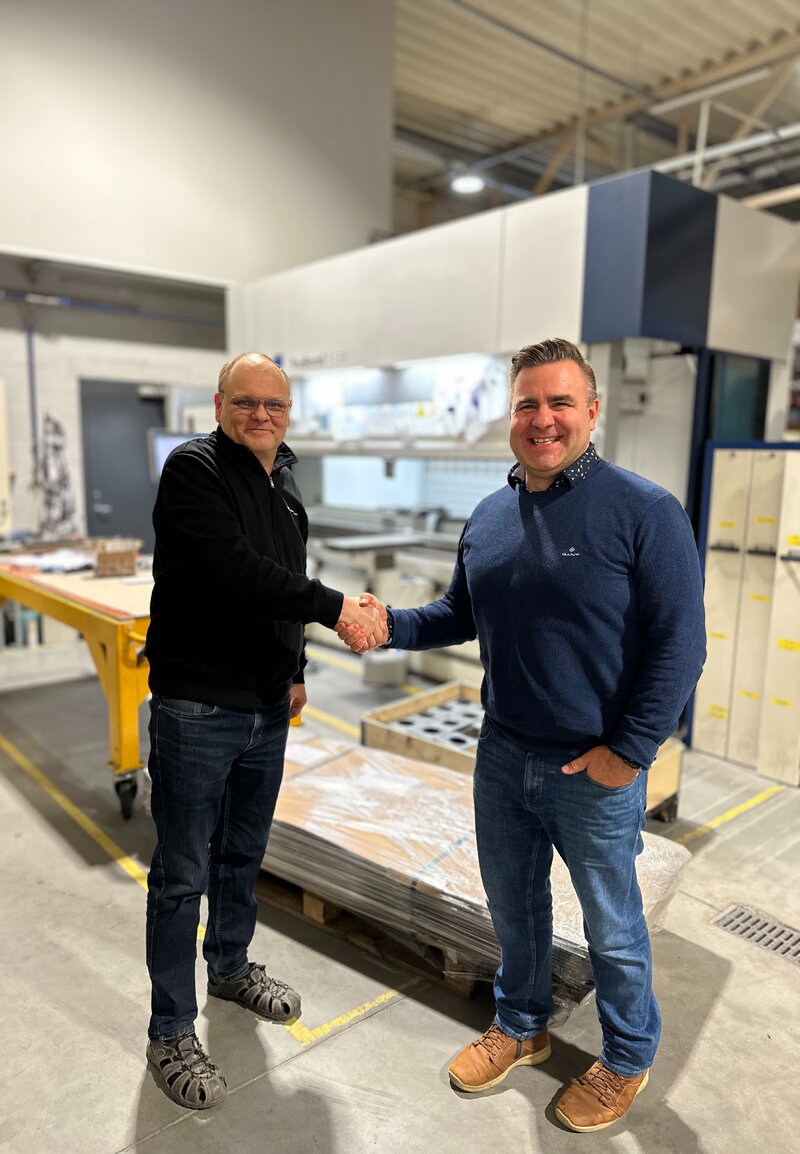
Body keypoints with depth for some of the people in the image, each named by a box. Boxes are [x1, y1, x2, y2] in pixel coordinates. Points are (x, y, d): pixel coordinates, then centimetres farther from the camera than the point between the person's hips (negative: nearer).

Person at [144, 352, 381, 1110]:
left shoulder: (283, 485, 12)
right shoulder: (193, 469, -12)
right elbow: (235, 570, -26)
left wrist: (295, 669, 20)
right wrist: (334, 607, -24)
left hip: (266, 707, 7)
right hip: (197, 708, -7)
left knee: (242, 855, 22)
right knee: (182, 875, 6)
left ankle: (230, 967, 44)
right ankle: (170, 1033, 23)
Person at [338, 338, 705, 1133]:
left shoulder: (644, 511, -15)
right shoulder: (488, 518, 3)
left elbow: (679, 642, -15)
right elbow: (461, 614, 13)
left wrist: (629, 750, -16)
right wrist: (392, 625, -4)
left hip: (596, 770, -5)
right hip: (503, 755, 5)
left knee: (611, 925, 16)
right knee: (512, 906, 22)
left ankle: (627, 1060, 43)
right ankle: (520, 1026, 49)